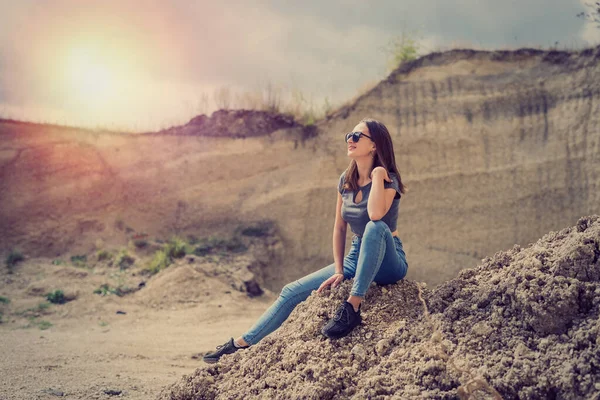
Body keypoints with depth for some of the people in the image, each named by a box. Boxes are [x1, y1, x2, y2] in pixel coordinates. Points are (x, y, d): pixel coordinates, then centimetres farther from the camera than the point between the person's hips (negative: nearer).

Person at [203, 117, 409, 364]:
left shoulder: (387, 180, -15)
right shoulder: (346, 180, 3)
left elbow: (376, 215, -37)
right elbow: (339, 228, 5)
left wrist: (378, 174, -25)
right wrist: (338, 271, -4)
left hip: (388, 263, -6)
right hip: (356, 258, 6)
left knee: (376, 227, -40)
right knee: (292, 291, -2)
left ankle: (352, 307, -39)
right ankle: (242, 343, 6)